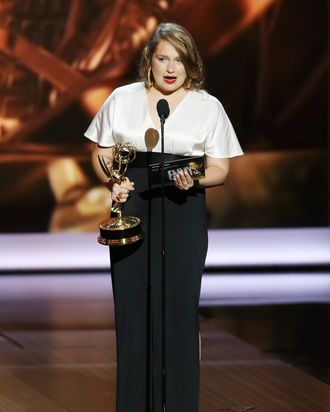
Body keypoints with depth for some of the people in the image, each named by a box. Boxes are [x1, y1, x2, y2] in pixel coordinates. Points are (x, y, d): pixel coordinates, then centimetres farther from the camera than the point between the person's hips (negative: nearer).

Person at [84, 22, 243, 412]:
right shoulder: (122, 99, 6)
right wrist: (113, 182, -9)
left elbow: (220, 168, 4)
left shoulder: (208, 107, 4)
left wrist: (195, 179, -17)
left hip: (183, 216, -1)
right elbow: (102, 152, 11)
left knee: (179, 307, -2)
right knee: (132, 305, 2)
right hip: (132, 210, 1)